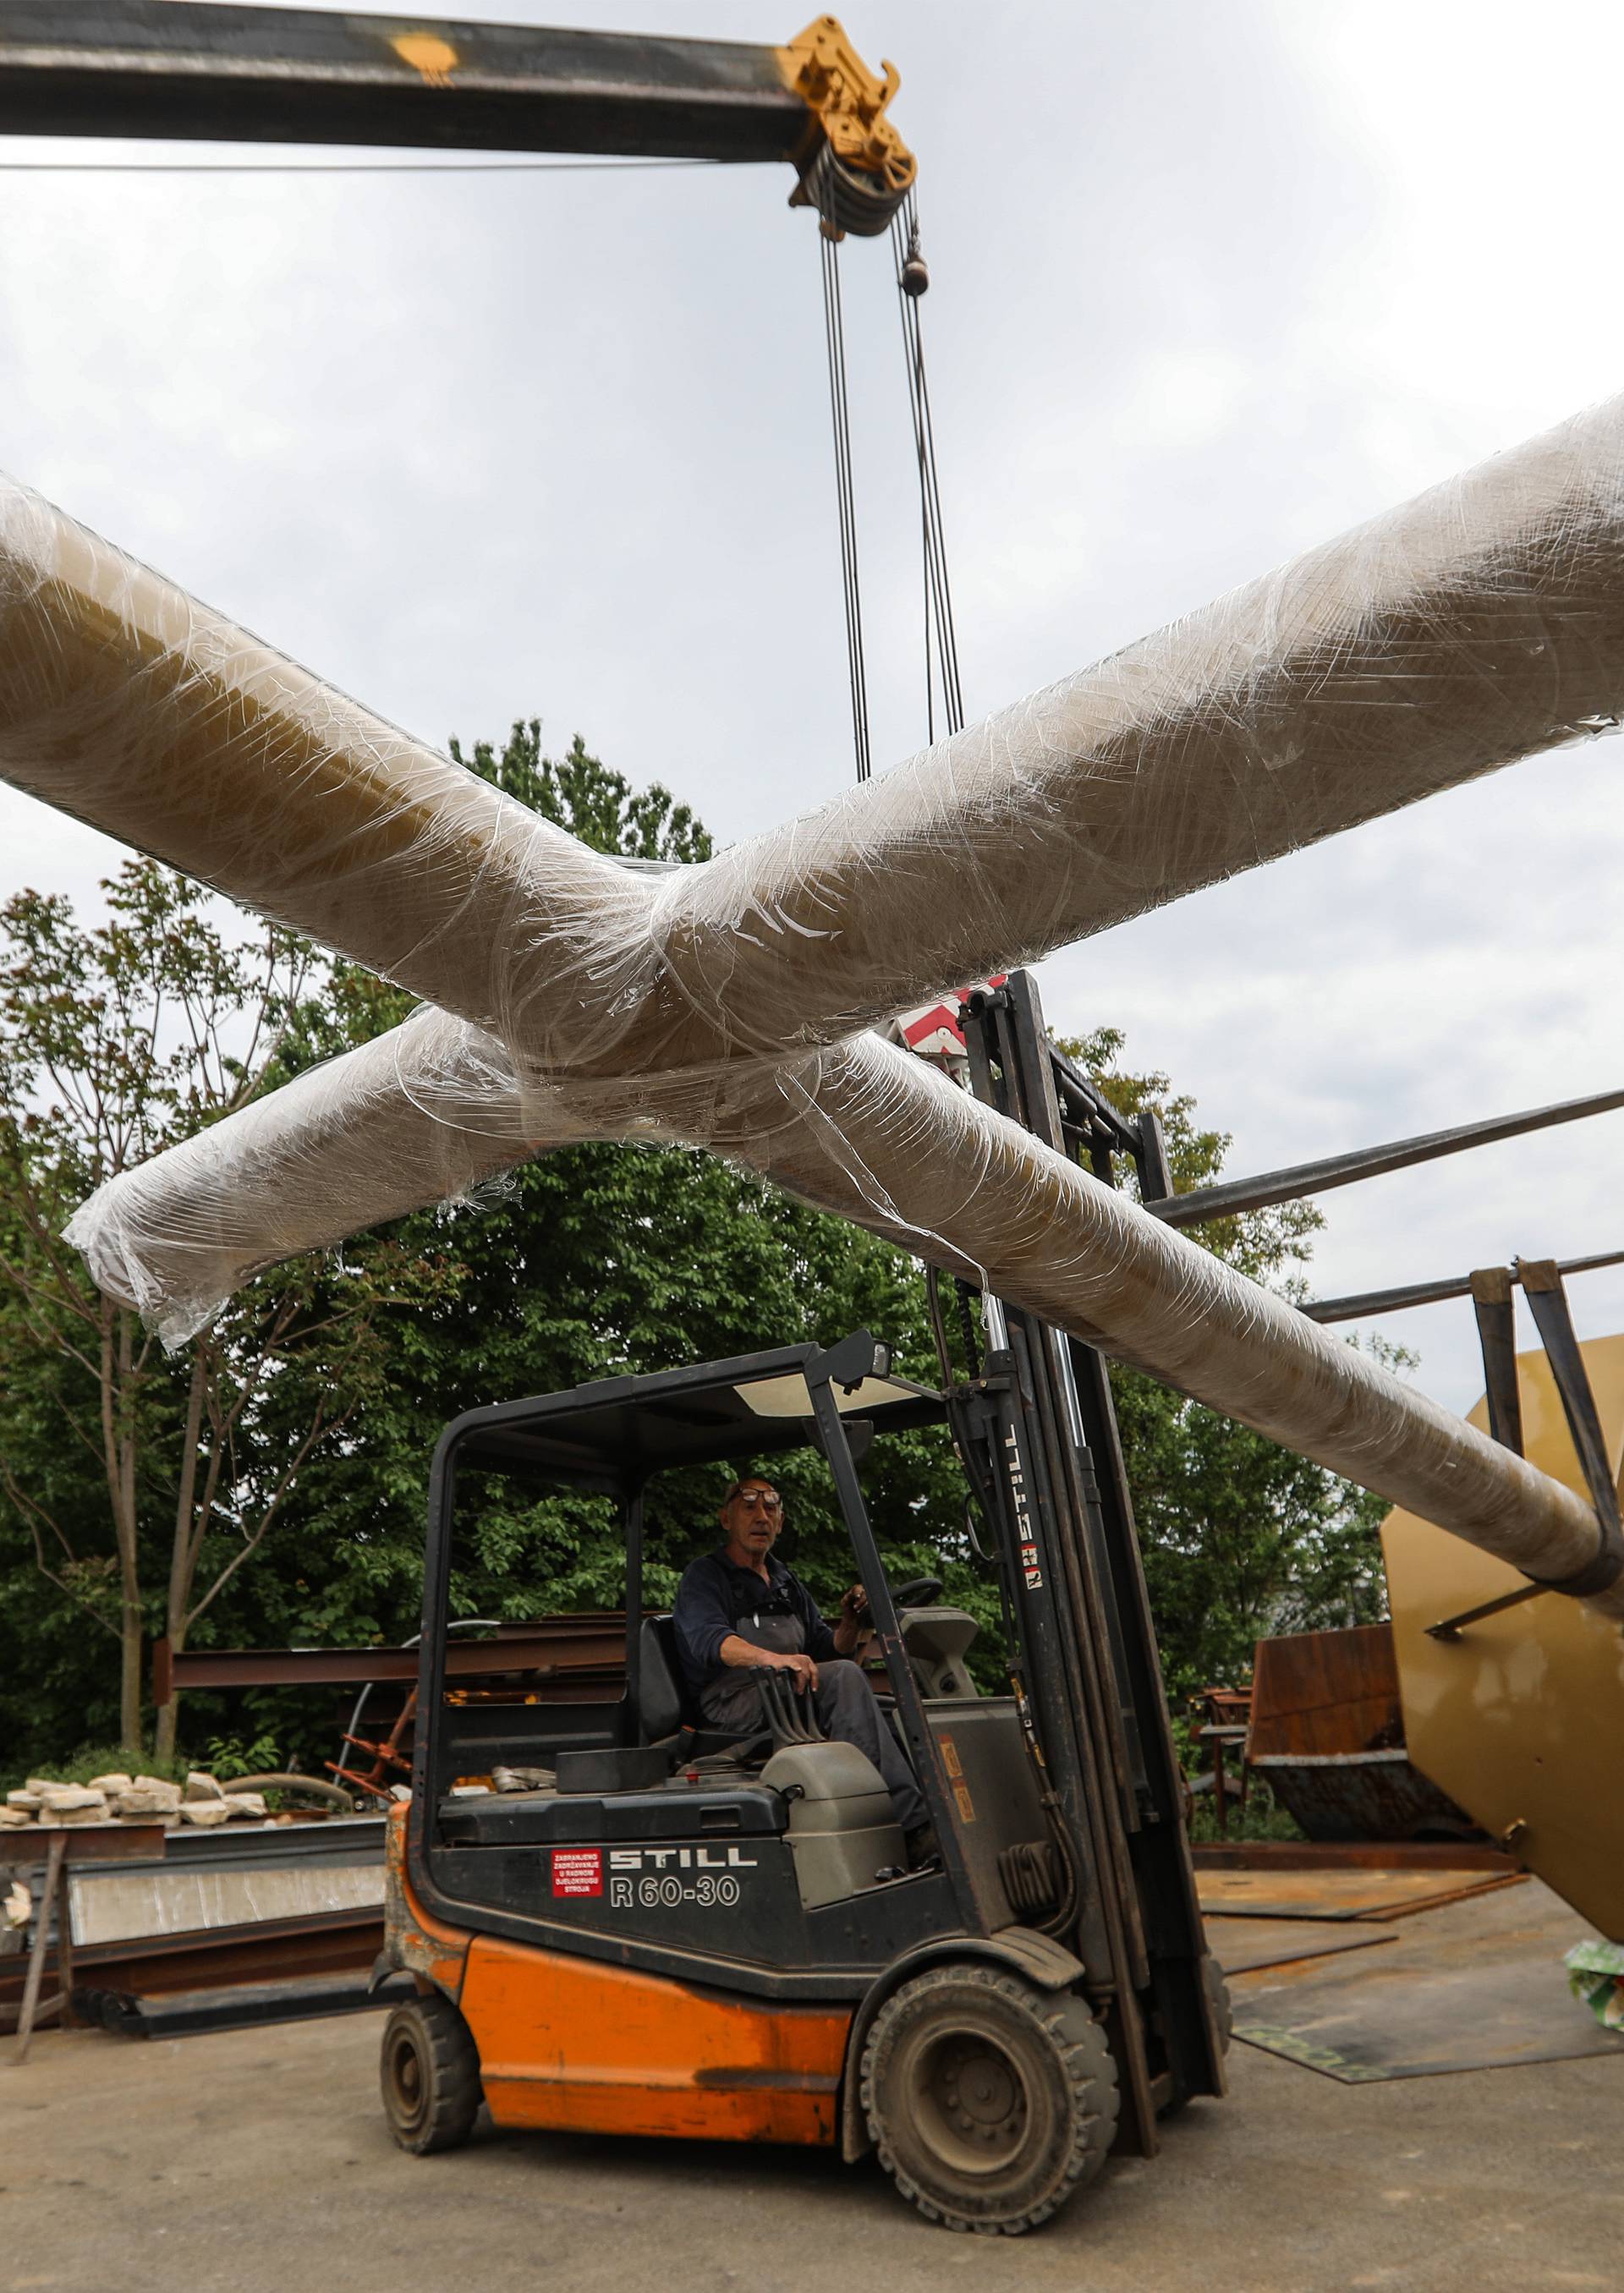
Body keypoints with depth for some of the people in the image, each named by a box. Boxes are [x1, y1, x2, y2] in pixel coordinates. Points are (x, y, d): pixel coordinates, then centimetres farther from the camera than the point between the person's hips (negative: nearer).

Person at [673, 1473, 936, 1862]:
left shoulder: (786, 1583, 25)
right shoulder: (704, 1575, 3)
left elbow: (826, 1650, 21)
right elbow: (708, 1639, -17)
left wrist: (850, 1624, -2)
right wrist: (772, 1658, -36)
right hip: (732, 1705, -7)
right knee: (844, 1677, -29)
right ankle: (911, 1827, -33)